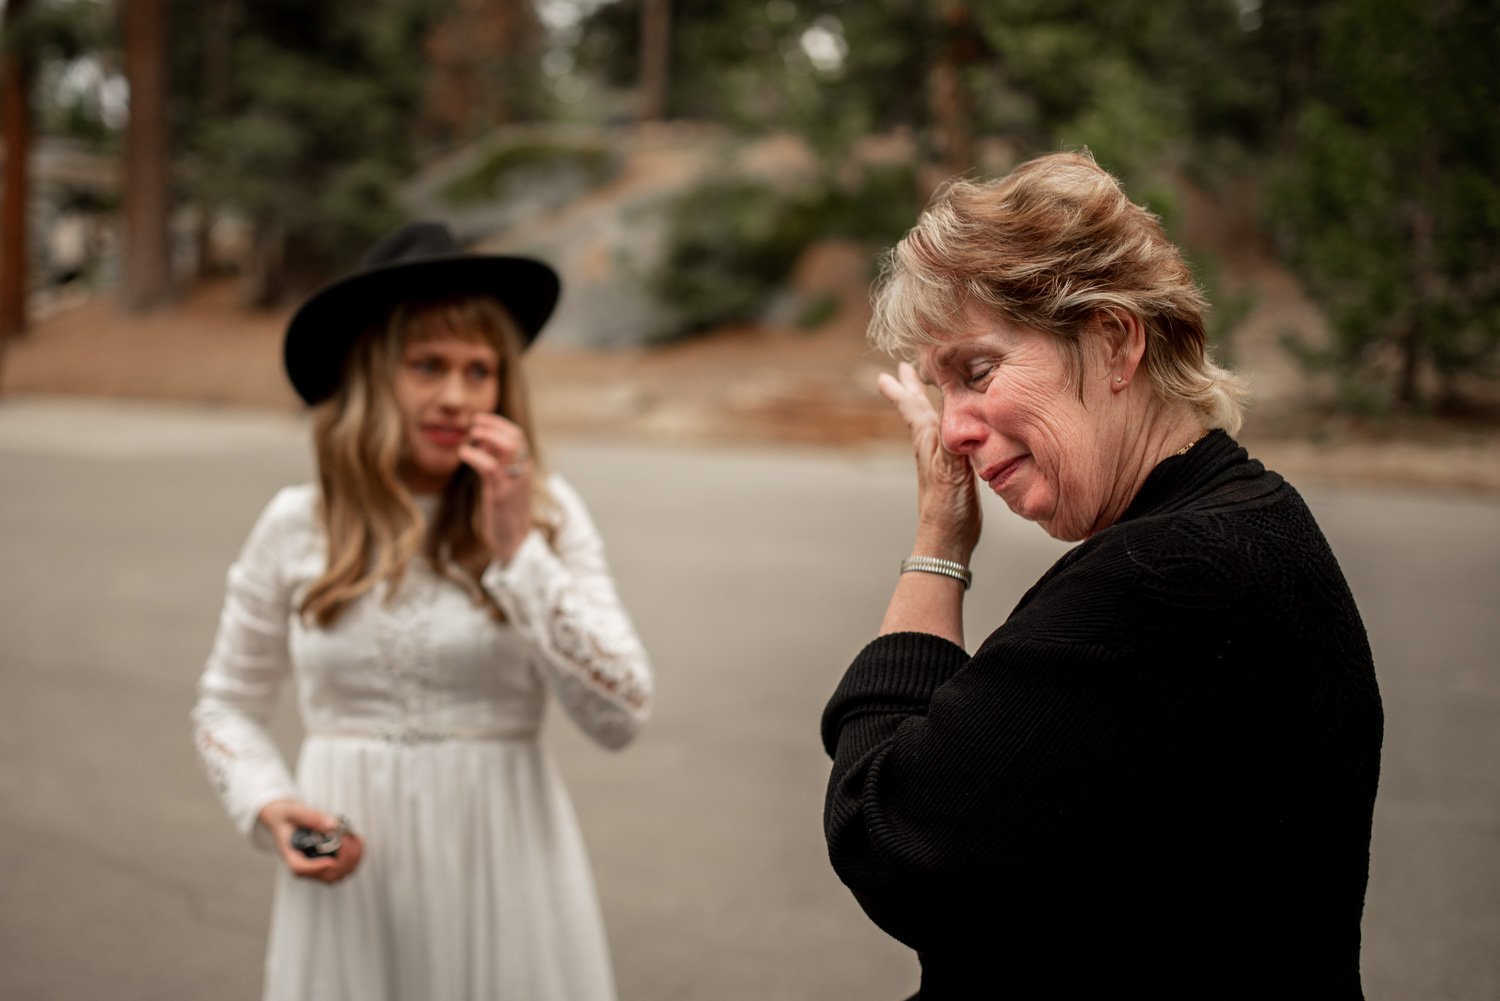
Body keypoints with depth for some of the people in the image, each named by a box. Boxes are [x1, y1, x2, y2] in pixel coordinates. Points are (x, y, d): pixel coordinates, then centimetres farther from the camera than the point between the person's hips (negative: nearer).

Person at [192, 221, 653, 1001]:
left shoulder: (545, 512, -5)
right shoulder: (296, 527, -1)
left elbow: (620, 715, -11)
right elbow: (226, 705, 10)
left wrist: (518, 550, -17)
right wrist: (268, 806, -9)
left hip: (504, 873, -1)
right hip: (352, 876, 1)